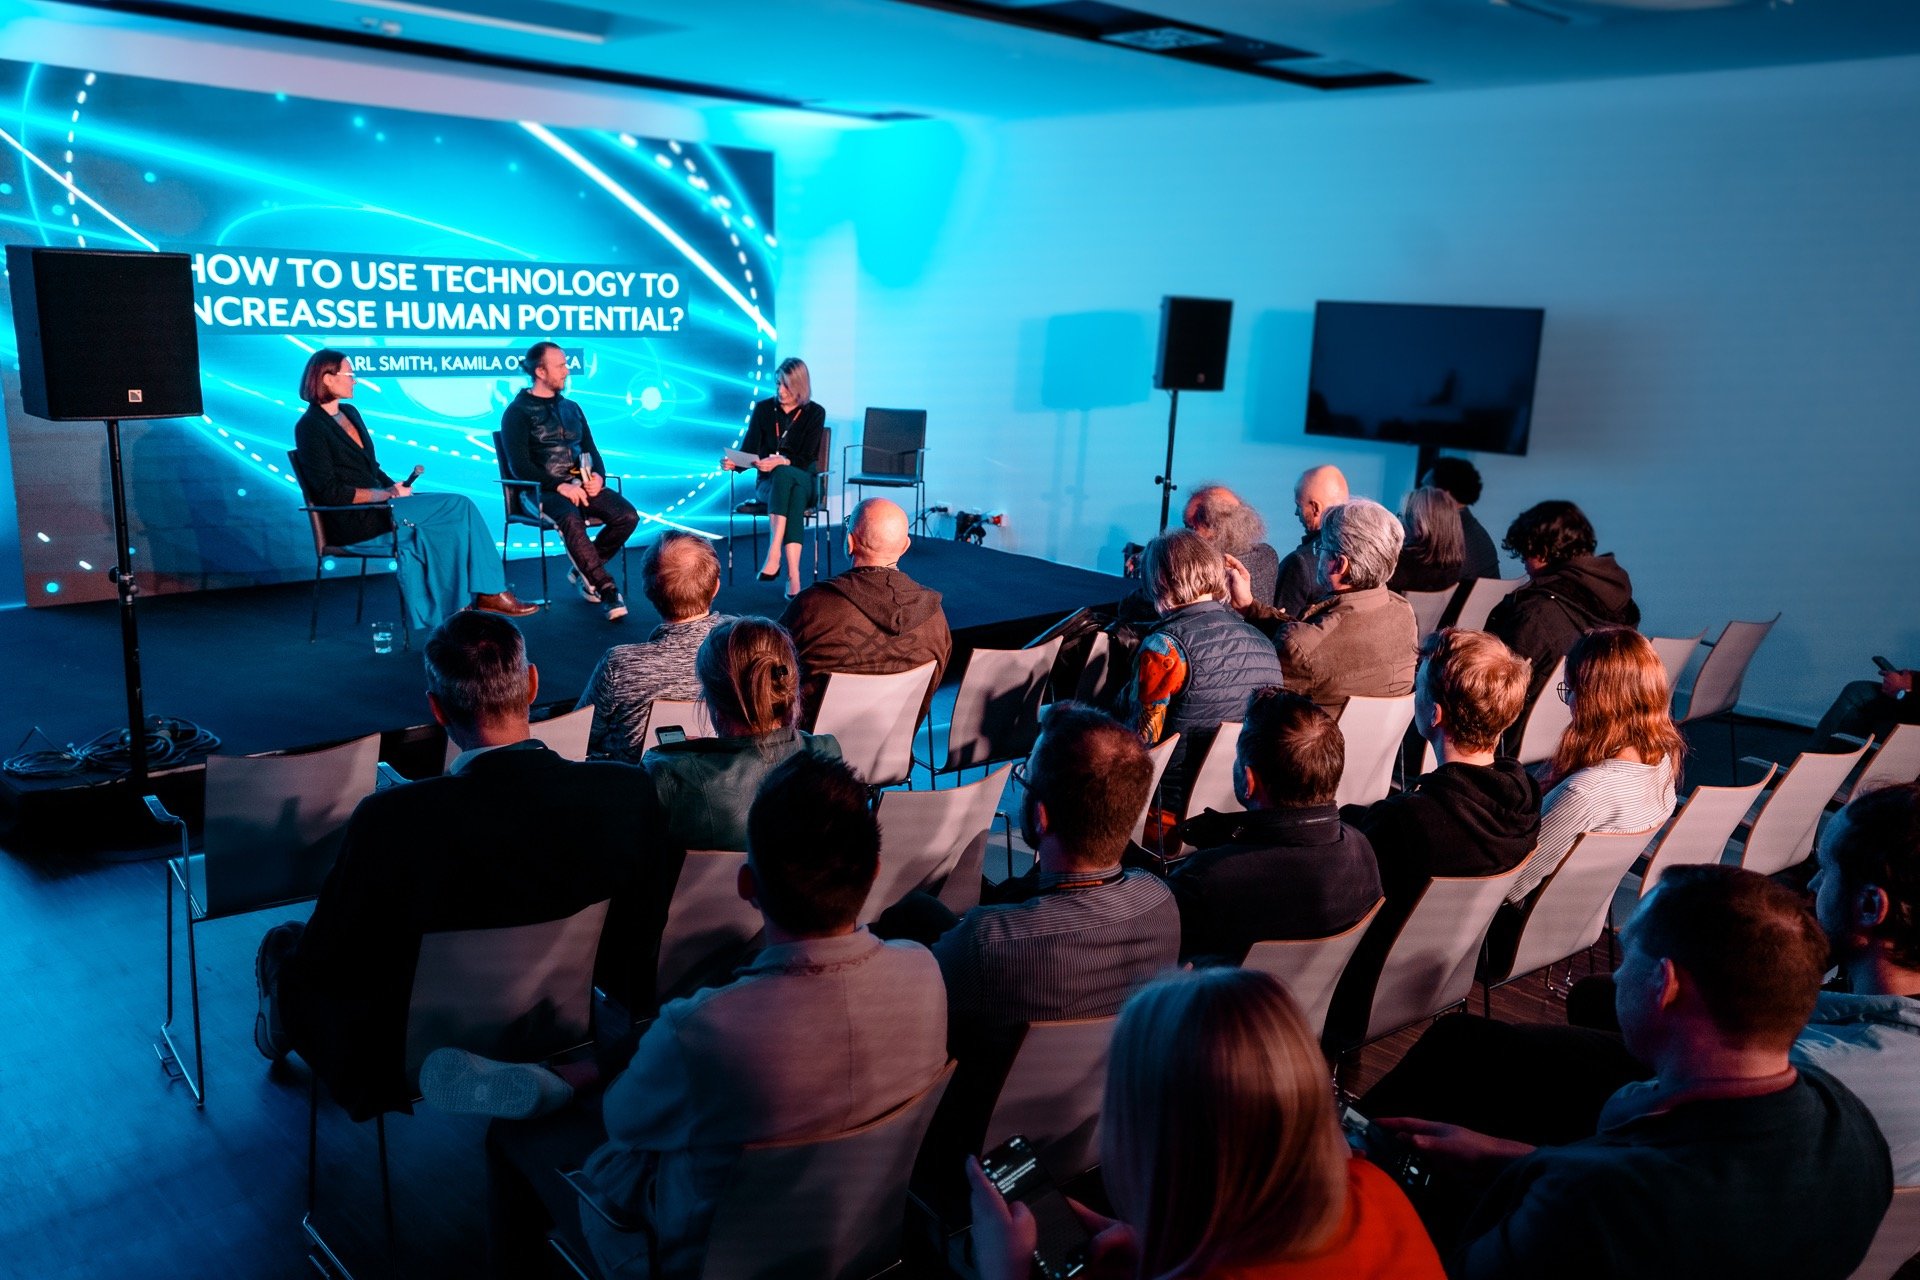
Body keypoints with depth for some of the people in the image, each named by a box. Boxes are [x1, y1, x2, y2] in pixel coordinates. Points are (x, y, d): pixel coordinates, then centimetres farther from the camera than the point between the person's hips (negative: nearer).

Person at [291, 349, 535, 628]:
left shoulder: (350, 413, 17)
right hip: (351, 521, -8)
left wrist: (395, 488, 2)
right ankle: (490, 592, -11)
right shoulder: (310, 427, -8)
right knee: (458, 506, -15)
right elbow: (330, 492, -14)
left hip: (375, 506, 8)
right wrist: (386, 494, -16)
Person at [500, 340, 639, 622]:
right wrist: (558, 486, -21)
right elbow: (519, 465, -9)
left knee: (627, 516, -20)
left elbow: (591, 450, 20)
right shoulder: (518, 411, 1)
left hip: (581, 484, 6)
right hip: (542, 490, -6)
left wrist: (598, 476, -4)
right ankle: (606, 589, -31)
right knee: (571, 520, -38)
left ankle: (584, 572, -1)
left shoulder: (571, 408, 20)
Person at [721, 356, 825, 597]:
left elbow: (806, 458, -11)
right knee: (794, 497, -37)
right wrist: (733, 463, -25)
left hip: (803, 480, -1)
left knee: (783, 474, -39)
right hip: (768, 481, 1)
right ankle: (793, 574, -49)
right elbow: (748, 451, -1)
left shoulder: (815, 413, -2)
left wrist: (780, 462, -31)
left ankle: (774, 555, -46)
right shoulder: (763, 409, 3)